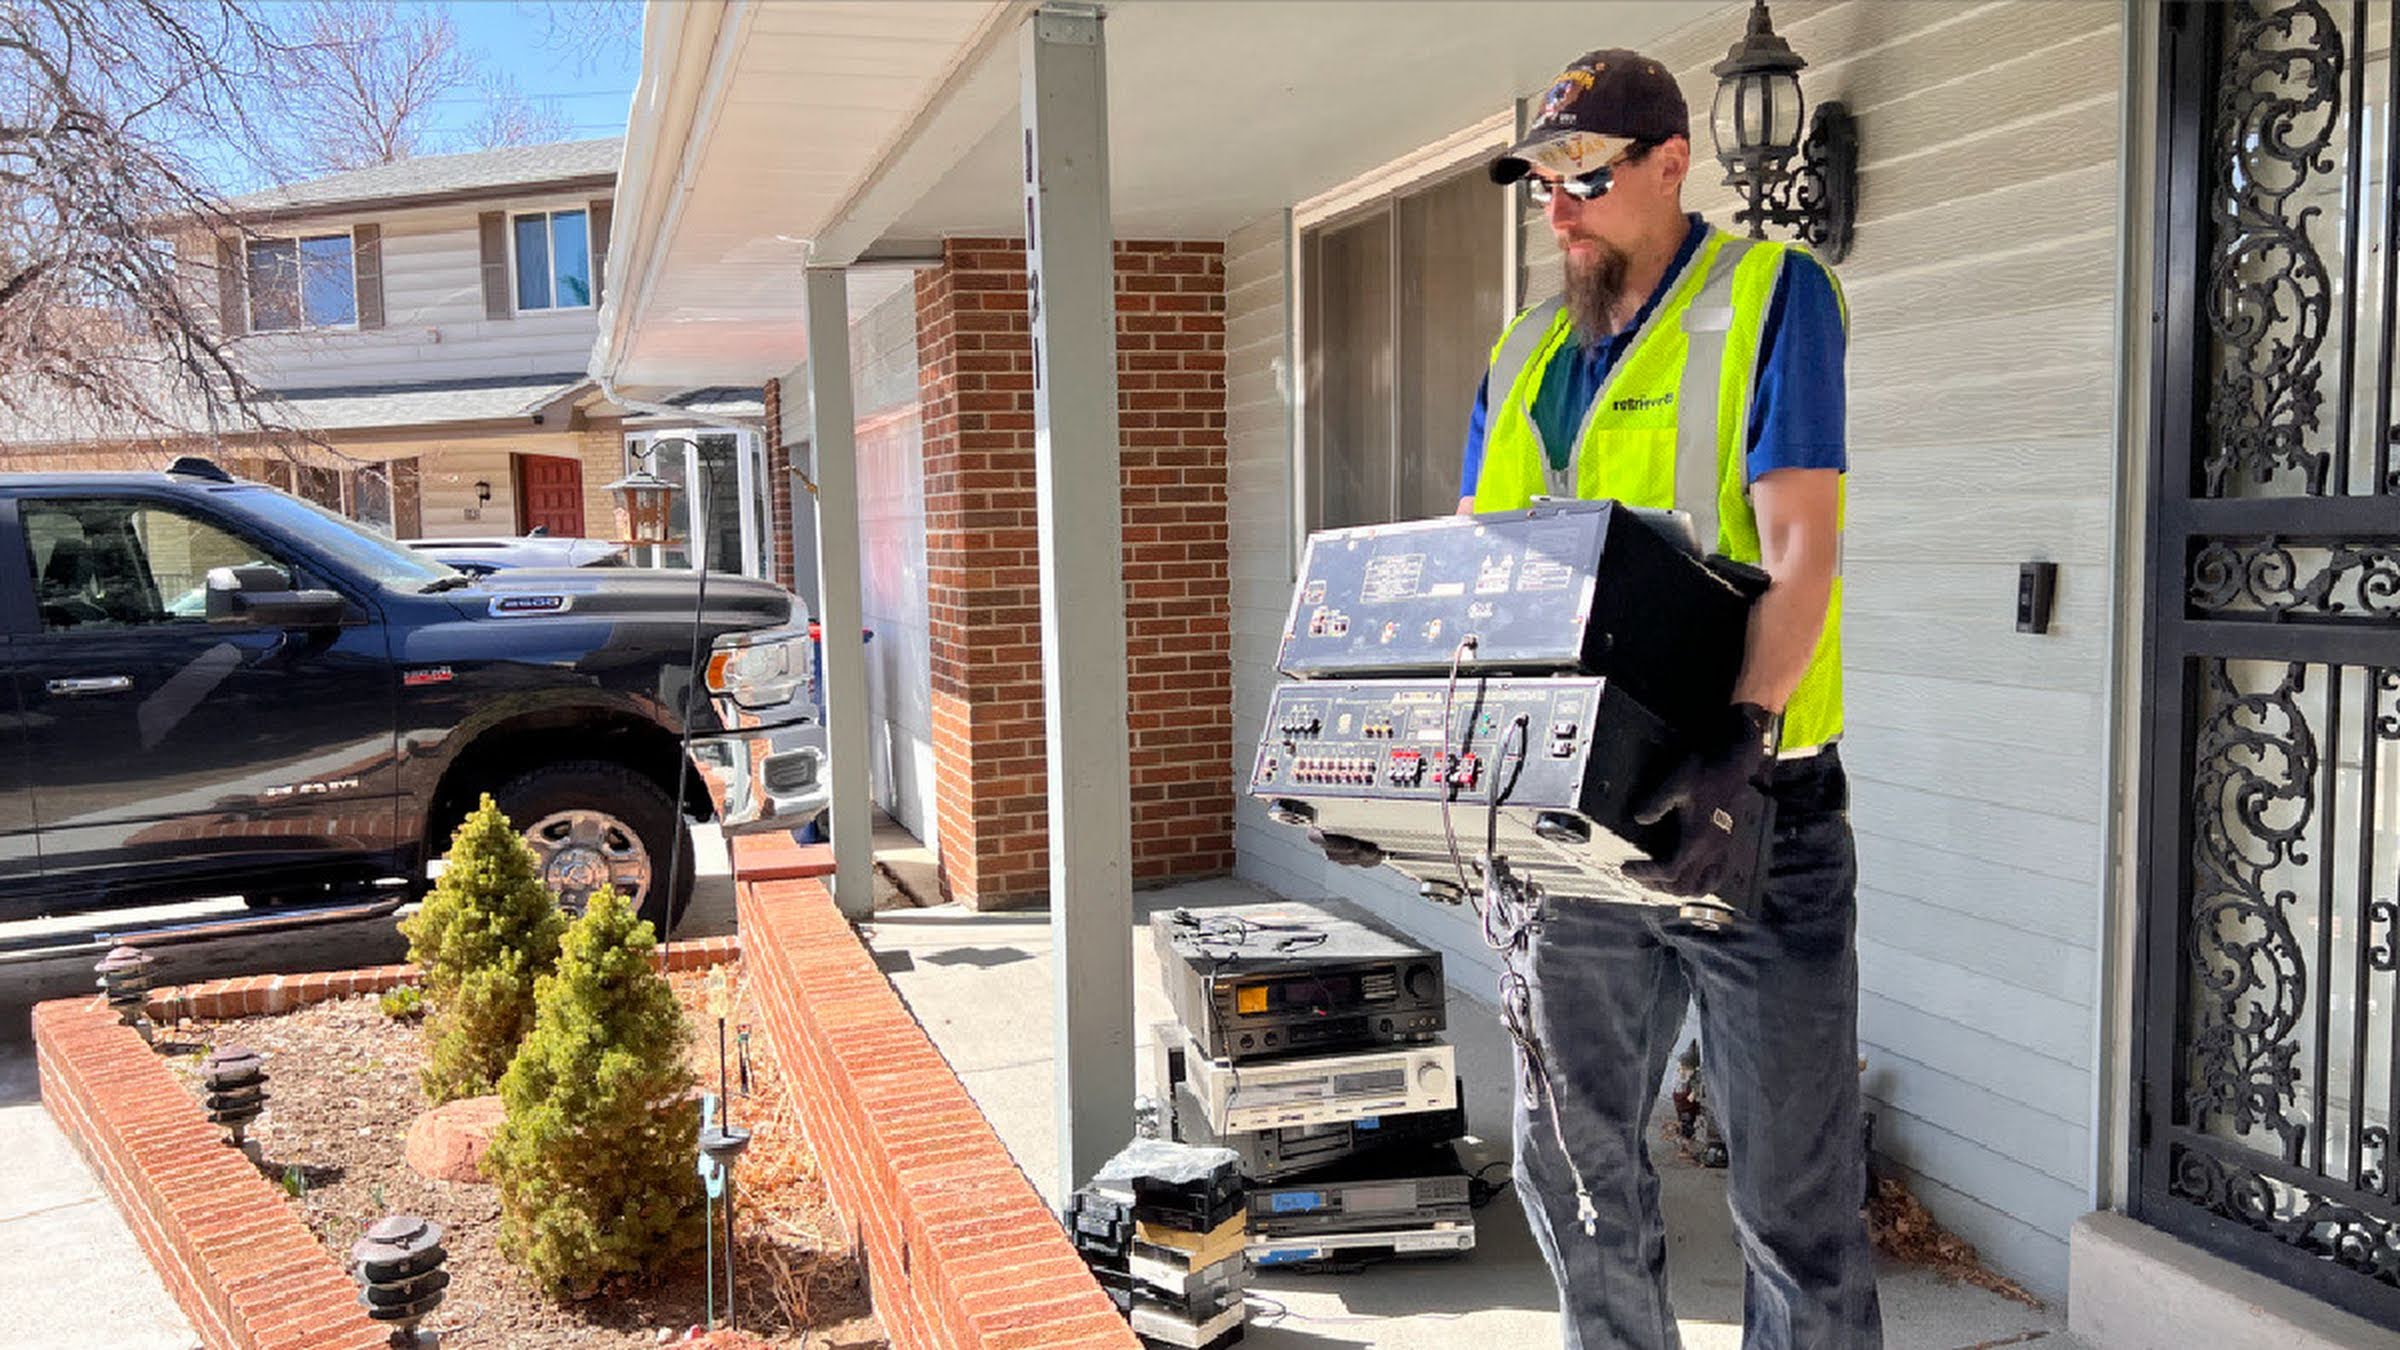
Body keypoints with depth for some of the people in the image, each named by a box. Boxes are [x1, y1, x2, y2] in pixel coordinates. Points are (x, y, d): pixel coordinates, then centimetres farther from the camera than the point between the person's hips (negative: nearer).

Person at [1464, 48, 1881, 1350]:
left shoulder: (1769, 295, -3)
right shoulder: (1525, 352, 14)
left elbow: (1801, 548, -14)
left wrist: (1738, 733, -30)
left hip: (1747, 811, -5)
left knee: (1792, 1192, 4)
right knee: (1570, 1165, 15)